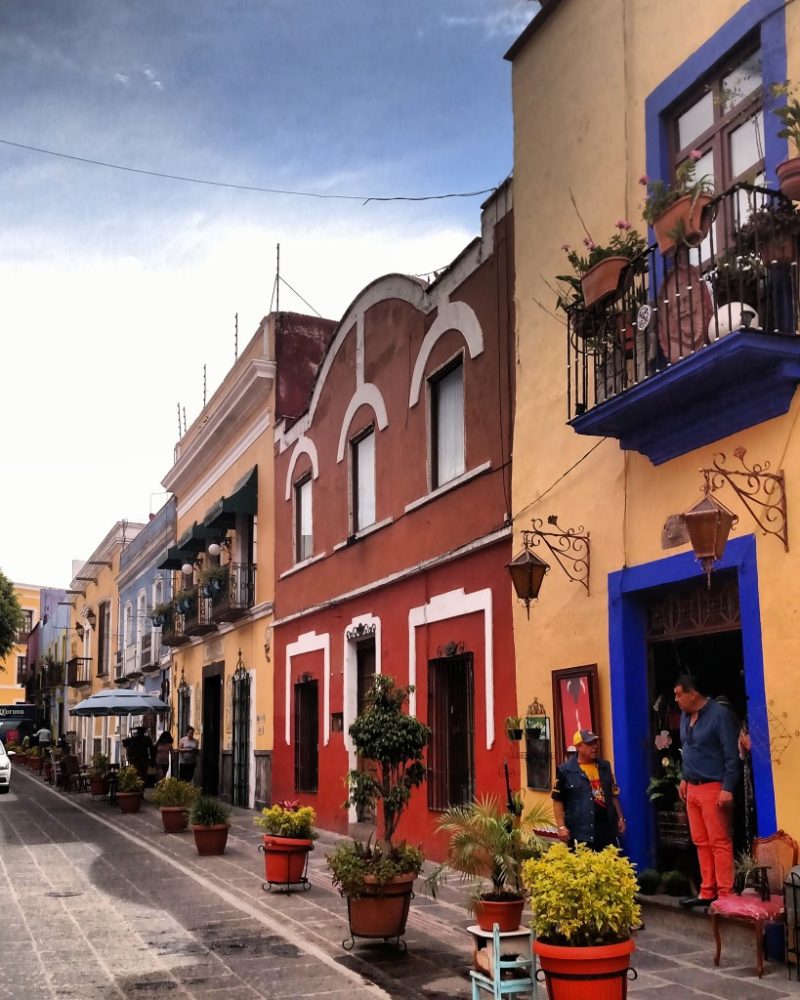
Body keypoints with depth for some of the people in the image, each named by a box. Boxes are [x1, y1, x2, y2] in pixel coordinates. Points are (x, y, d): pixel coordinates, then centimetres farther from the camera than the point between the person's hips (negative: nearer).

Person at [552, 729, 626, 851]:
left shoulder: (605, 766, 10)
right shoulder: (566, 770, -6)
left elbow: (613, 794, 19)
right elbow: (558, 800, -5)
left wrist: (620, 818, 14)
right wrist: (562, 826, -10)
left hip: (607, 831, 5)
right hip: (580, 833, -5)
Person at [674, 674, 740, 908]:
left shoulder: (719, 714, -13)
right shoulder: (686, 716, 10)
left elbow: (731, 754, -14)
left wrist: (728, 789, -17)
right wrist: (684, 778, 17)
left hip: (713, 788, -8)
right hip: (692, 788, 8)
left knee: (719, 843, -3)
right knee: (701, 843, 10)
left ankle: (726, 895, 3)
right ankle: (707, 893, 17)